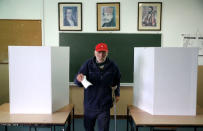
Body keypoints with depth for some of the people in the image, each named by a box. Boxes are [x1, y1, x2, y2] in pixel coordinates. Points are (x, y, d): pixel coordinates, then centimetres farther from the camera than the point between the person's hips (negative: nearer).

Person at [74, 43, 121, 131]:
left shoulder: (112, 66, -6)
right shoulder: (88, 64, -10)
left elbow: (117, 80, 14)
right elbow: (77, 82, -15)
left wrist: (117, 93, 20)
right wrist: (78, 79, -37)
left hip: (104, 105, 0)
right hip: (89, 104, 1)